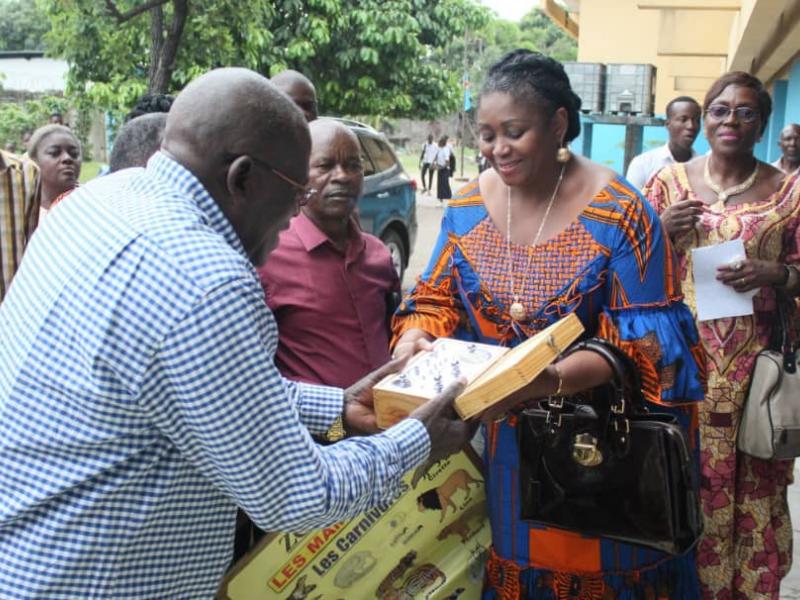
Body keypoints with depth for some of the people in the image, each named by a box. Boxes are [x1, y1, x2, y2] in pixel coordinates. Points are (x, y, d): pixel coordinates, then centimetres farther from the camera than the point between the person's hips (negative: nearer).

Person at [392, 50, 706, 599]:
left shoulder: (618, 211, -16)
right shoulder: (469, 204, -1)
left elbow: (642, 339, -18)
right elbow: (438, 296, 5)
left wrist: (550, 380, -34)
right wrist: (416, 337, -19)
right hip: (508, 436, 4)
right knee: (516, 553, 16)